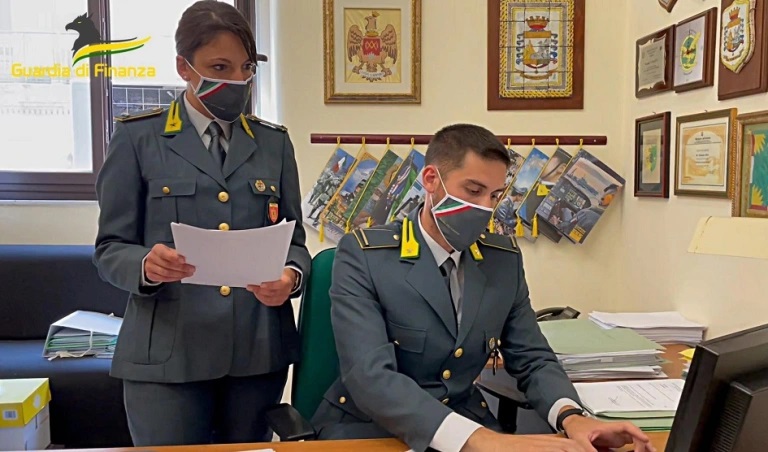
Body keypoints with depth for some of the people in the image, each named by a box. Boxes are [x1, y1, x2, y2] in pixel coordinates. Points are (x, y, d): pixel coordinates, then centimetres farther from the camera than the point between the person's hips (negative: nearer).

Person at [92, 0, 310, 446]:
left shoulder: (274, 142, 10)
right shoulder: (137, 138, 1)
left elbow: (293, 239, 10)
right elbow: (111, 247, 0)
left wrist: (291, 277, -13)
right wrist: (145, 264, -22)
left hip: (259, 349, 3)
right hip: (167, 352, -3)